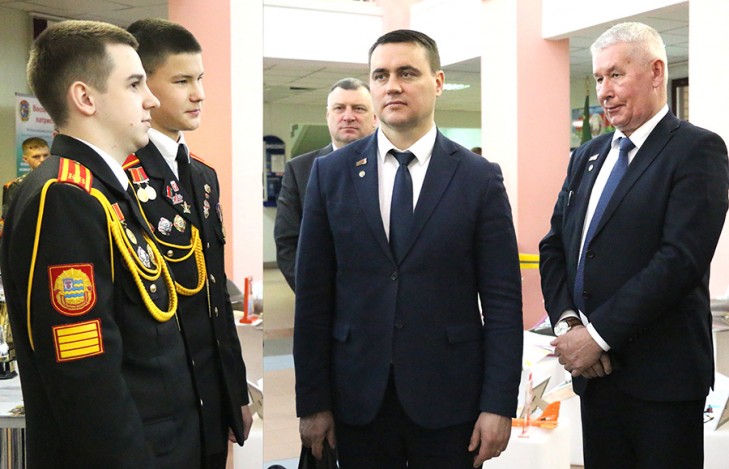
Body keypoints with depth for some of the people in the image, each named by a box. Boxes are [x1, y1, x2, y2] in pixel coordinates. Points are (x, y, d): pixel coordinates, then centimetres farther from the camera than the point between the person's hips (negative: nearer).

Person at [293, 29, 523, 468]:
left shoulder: (480, 177, -2)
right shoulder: (331, 172, 2)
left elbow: (503, 299, -3)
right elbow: (313, 296, 1)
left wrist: (498, 404, -7)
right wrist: (313, 402, 0)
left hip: (448, 401, -1)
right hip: (358, 398, 1)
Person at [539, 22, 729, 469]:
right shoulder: (588, 155, 14)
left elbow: (681, 259, -18)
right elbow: (554, 246, 11)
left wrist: (599, 334, -18)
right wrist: (567, 321, -6)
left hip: (660, 376, -6)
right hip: (594, 370, 6)